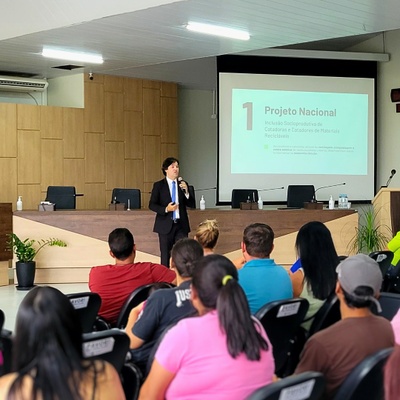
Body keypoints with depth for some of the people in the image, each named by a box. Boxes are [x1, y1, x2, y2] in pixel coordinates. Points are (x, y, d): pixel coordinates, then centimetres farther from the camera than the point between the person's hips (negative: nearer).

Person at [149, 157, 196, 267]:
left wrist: (186, 192, -12)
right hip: (166, 225, -2)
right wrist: (165, 209, -18)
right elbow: (152, 205, -2)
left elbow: (192, 205, 6)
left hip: (181, 225, 2)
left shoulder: (183, 184, 8)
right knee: (166, 255, 6)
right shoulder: (158, 185, 0)